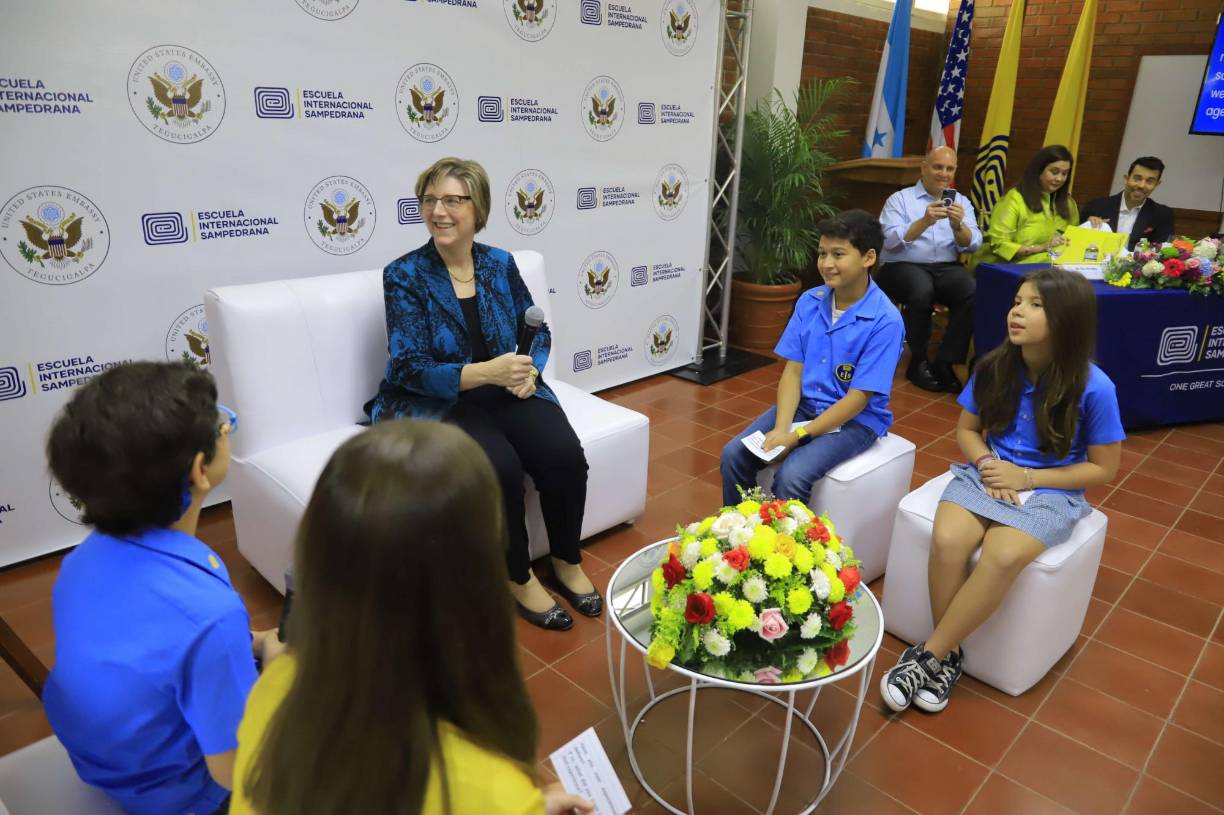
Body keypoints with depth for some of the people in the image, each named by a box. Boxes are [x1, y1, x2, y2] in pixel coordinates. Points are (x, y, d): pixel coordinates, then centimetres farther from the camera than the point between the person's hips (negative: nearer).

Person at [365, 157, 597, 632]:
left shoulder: (500, 263, 4)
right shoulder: (403, 275, -8)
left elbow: (537, 330, 10)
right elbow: (410, 368, -15)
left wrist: (528, 370, -13)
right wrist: (486, 372, -29)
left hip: (507, 393, 4)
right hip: (435, 404, -4)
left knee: (564, 453, -21)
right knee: (500, 466, -30)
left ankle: (567, 561, 4)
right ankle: (518, 577, -4)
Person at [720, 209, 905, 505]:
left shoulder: (885, 321, -18)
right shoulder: (809, 302, -2)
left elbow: (858, 399, -18)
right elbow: (793, 371, -2)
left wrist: (797, 435, -22)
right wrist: (781, 428, -17)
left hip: (855, 420, -5)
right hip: (803, 405, 5)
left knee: (791, 476, -28)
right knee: (734, 454, -12)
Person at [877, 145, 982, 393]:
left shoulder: (962, 202, 15)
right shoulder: (899, 199, 4)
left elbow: (972, 245, 1)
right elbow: (891, 240, -12)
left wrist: (957, 225, -18)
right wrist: (925, 221, -25)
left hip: (946, 267, 4)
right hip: (903, 266, -3)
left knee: (974, 293, -27)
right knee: (922, 291, -36)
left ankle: (944, 363, -16)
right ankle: (919, 361, -15)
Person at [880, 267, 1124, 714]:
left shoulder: (1093, 388, -13)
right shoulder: (994, 367, -5)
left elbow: (1103, 468, -4)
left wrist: (1026, 478, -14)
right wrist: (986, 464, -12)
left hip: (1051, 491, -2)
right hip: (989, 473, 3)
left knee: (1002, 555, -33)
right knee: (947, 539, -29)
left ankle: (928, 655, -17)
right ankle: (949, 655, -11)